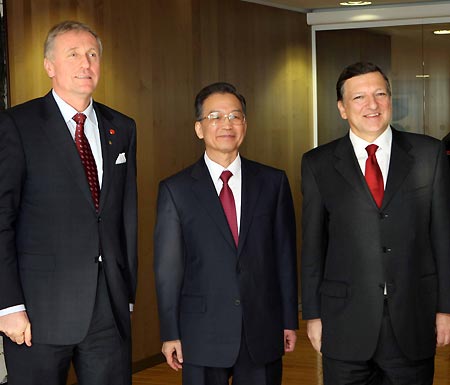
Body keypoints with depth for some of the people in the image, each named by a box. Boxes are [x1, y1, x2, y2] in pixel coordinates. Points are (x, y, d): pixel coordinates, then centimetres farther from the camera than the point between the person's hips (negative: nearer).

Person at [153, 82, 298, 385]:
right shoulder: (175, 190, 0)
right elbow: (168, 268, 0)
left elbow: (285, 254, 7)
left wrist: (290, 320, 6)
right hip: (202, 336, -1)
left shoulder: (273, 182, 5)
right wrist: (170, 334, -1)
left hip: (264, 334, 2)